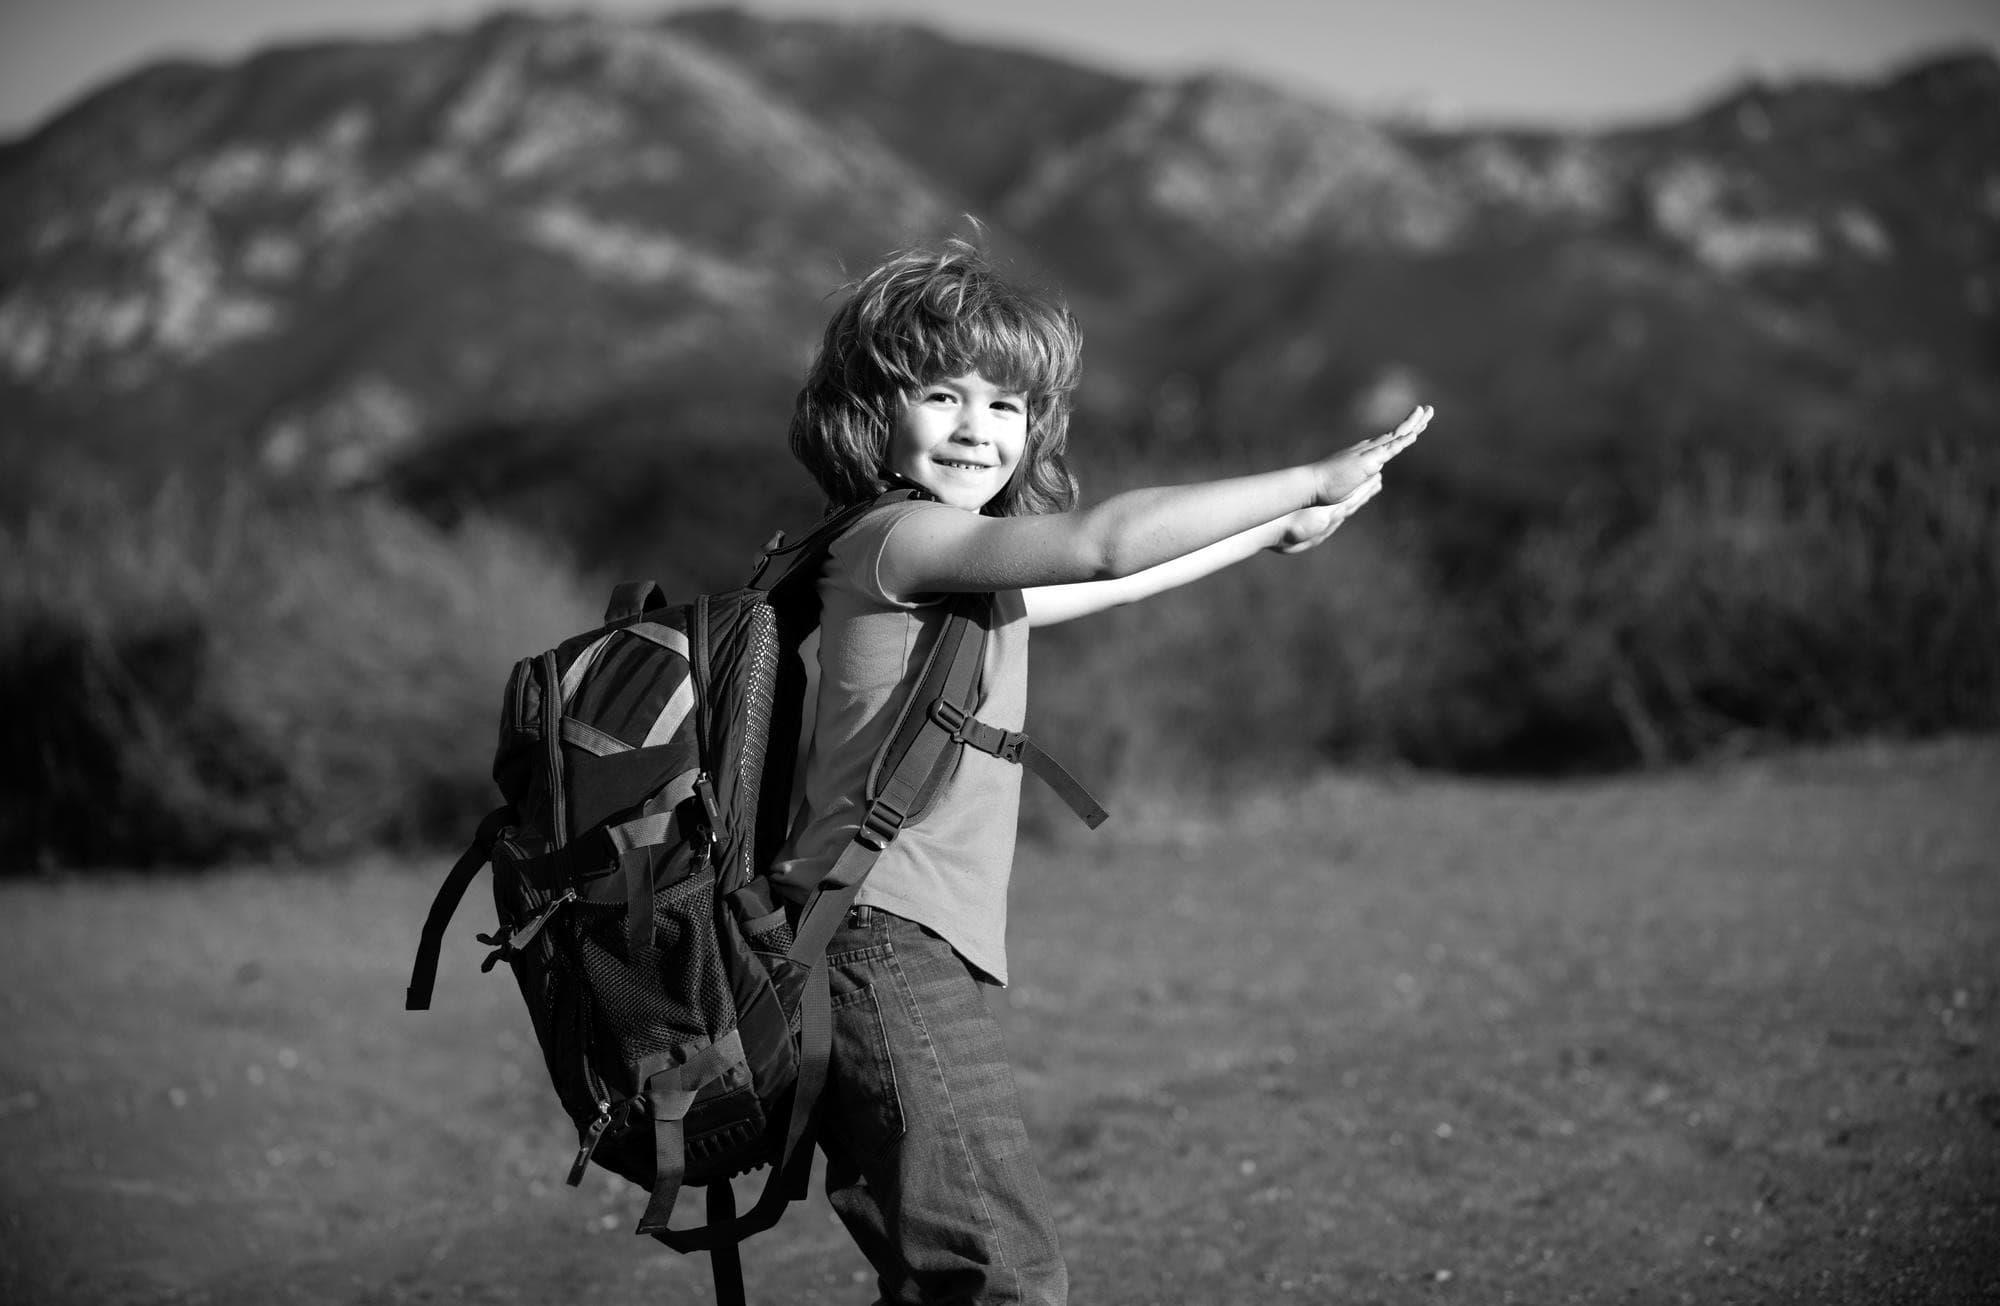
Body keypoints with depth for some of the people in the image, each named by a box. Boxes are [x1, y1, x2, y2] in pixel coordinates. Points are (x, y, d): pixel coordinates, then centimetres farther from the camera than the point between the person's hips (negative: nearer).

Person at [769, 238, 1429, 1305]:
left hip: (909, 955, 10)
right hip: (882, 944, -10)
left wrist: (1270, 535, 40)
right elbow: (1105, 543, -19)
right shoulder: (903, 536, -10)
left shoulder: (955, 564, 21)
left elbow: (1092, 583, 36)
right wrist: (1314, 482, -13)